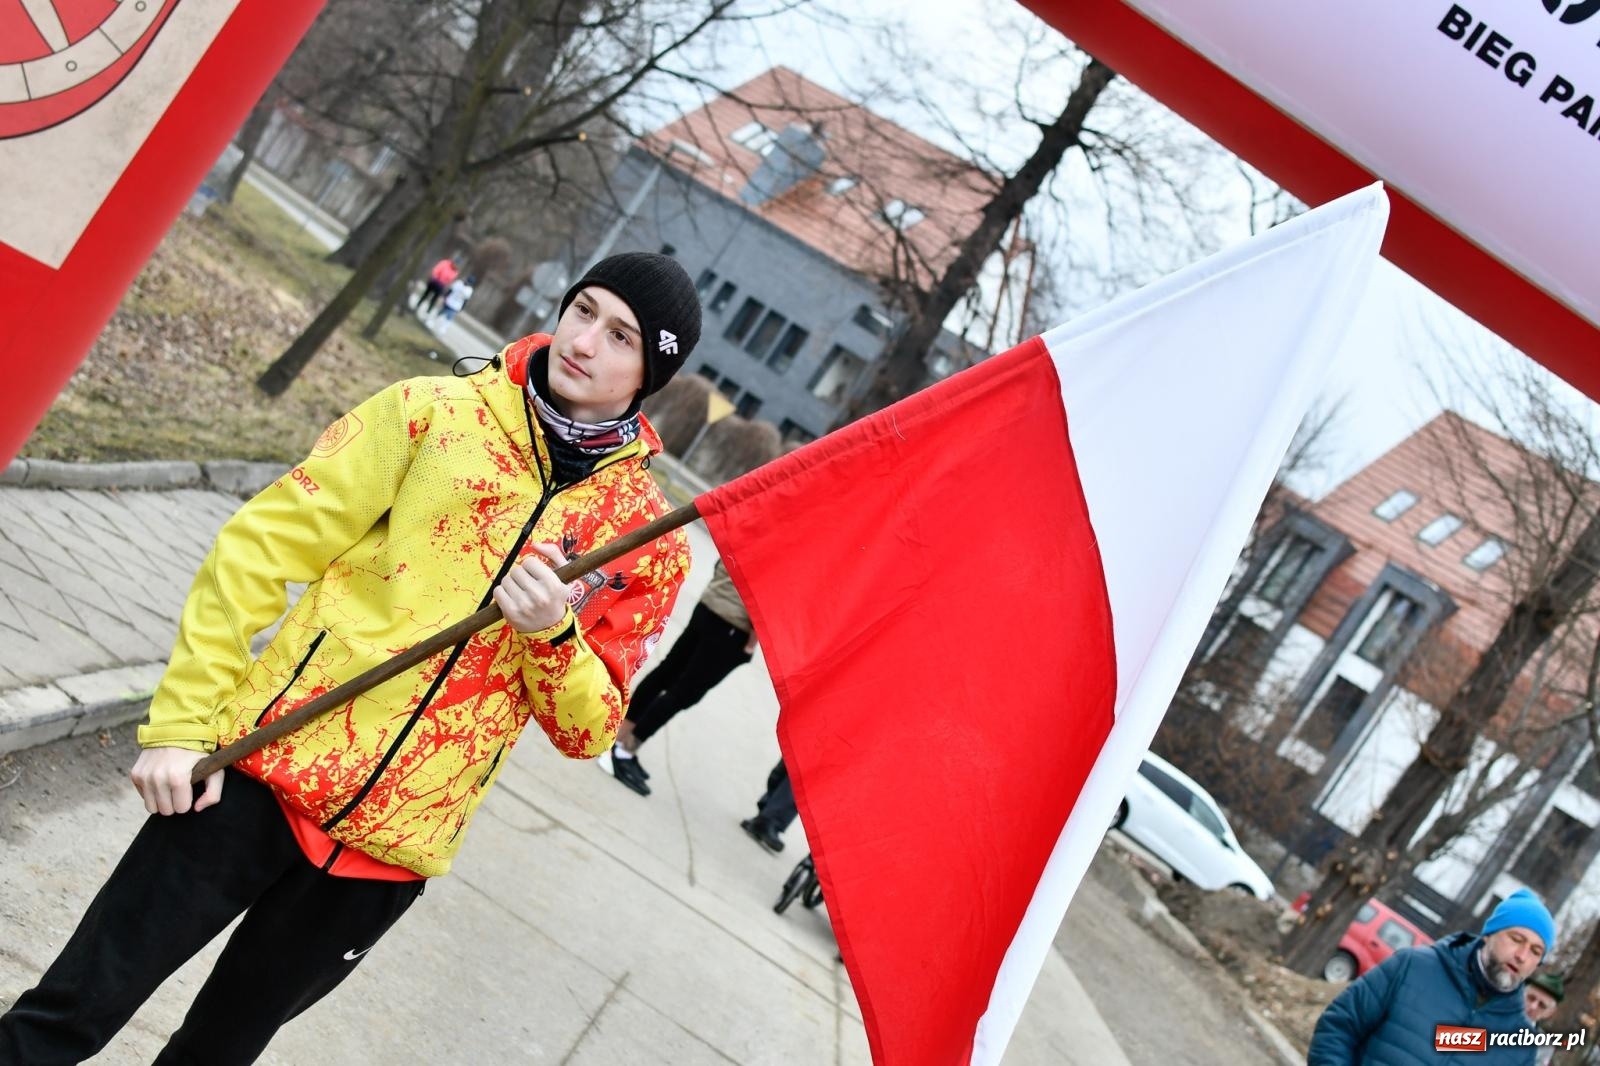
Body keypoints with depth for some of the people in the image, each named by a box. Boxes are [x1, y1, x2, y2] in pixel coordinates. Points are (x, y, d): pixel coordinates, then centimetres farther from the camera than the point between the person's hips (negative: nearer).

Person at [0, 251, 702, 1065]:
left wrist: (552, 635, -16)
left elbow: (590, 729, 4)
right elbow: (263, 548, -2)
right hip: (267, 772, -1)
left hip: (393, 846, 1)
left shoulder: (648, 540, 1)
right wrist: (183, 722, -7)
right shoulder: (434, 414, -2)